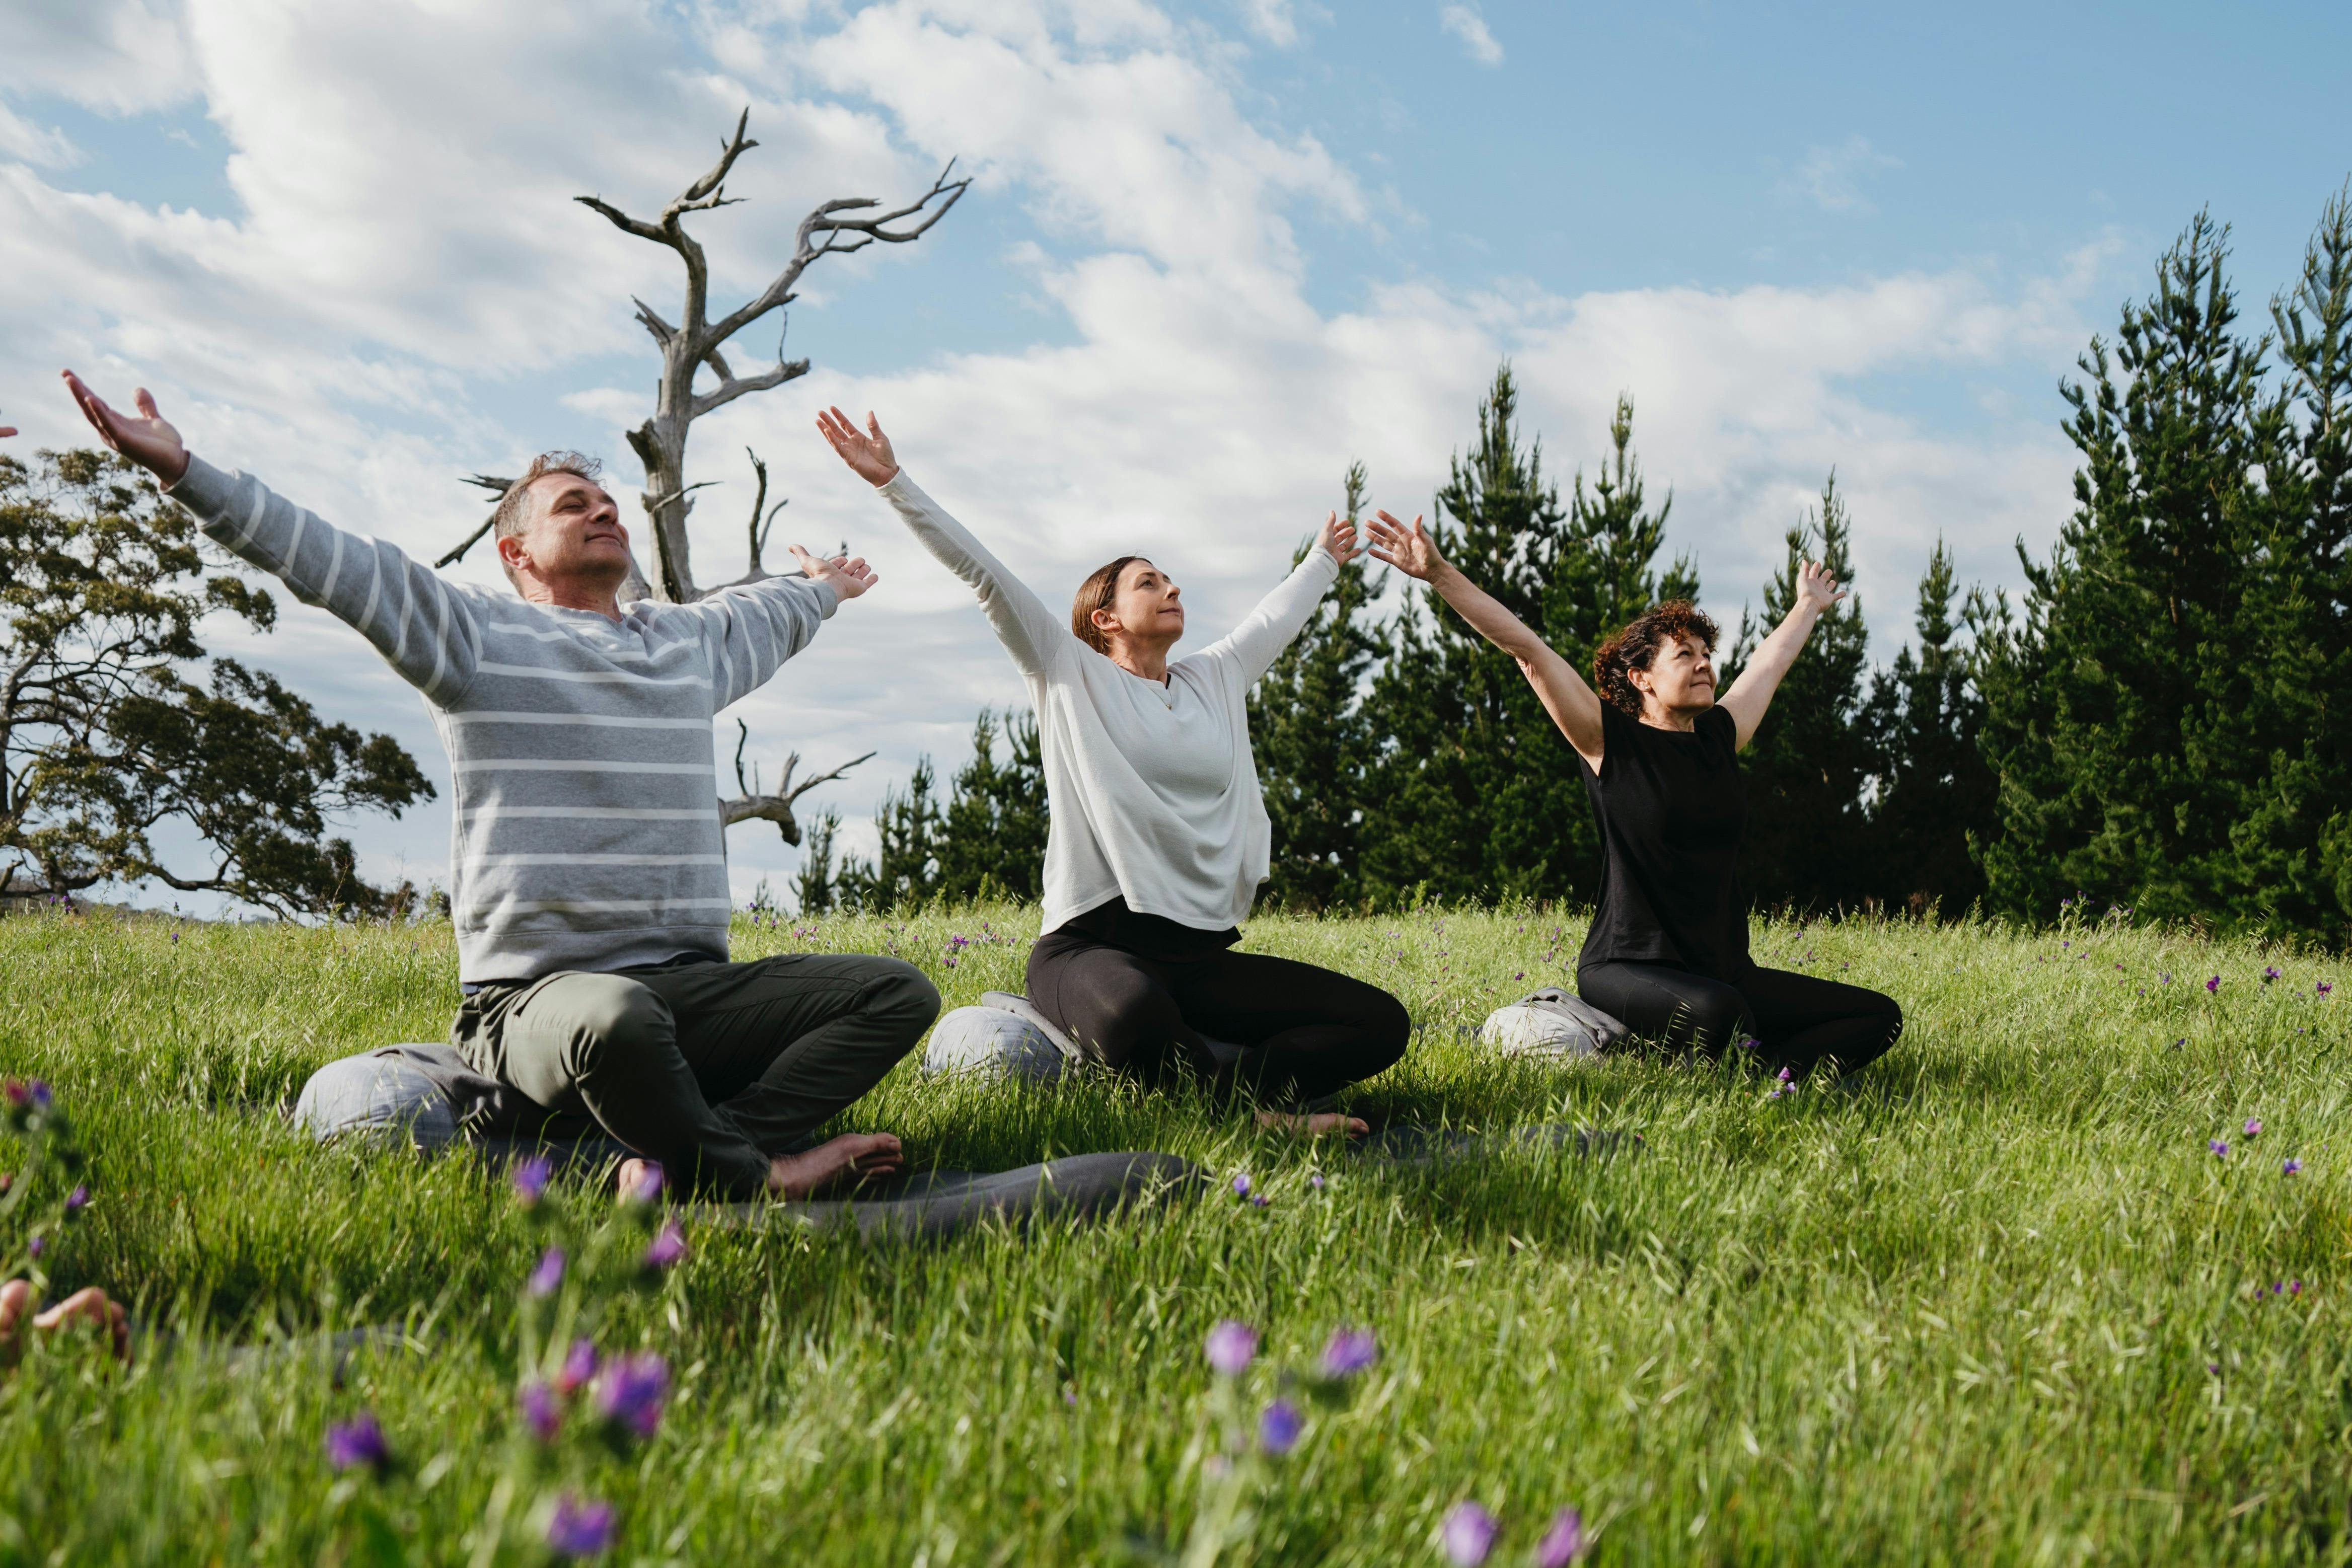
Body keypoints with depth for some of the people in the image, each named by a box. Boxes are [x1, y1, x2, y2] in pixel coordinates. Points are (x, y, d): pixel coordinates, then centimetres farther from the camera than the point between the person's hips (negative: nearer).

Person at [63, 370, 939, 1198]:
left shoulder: (689, 641, 23)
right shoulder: (480, 635, 4)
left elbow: (767, 614, 46)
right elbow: (330, 562, -5)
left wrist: (825, 589, 65)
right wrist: (184, 473, -14)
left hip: (694, 989, 7)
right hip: (536, 994, -6)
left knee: (901, 995, -12)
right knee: (616, 1019, -43)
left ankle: (683, 1164, -24)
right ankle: (748, 1176, -18)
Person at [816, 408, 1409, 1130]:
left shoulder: (1217, 679, 21)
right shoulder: (1071, 674, 7)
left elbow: (1278, 614, 40)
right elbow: (983, 573, 2)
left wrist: (1325, 558, 56)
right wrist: (893, 481, -2)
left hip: (1204, 952, 6)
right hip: (1095, 943, -5)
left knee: (1381, 1023, -13)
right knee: (1138, 1018, -43)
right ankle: (1260, 1099, -19)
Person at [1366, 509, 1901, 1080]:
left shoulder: (1719, 738, 12)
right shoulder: (1611, 741, -3)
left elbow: (1771, 660, 31)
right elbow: (1527, 649, -10)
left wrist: (1809, 606, 47)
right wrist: (1440, 574, -14)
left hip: (1724, 970, 7)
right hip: (1626, 968, -7)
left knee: (1879, 1018, -4)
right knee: (1716, 1011, -39)